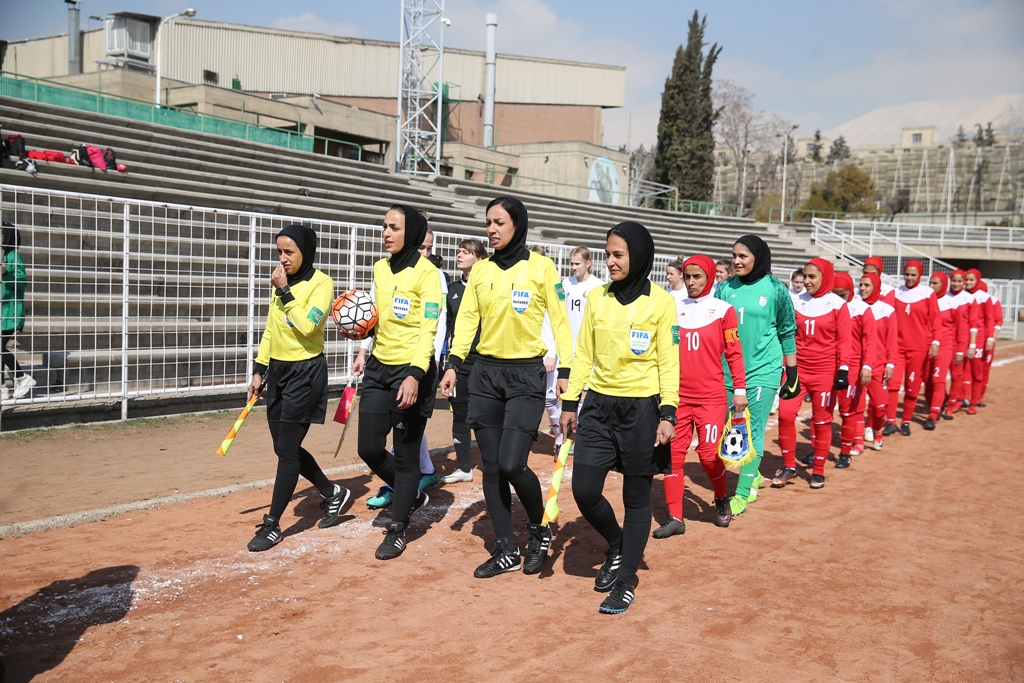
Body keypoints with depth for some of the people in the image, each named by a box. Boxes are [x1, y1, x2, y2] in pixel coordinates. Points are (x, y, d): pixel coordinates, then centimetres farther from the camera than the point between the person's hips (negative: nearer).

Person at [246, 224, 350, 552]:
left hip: (305, 373, -8)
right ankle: (333, 493, 31)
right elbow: (270, 329, 17)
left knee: (287, 450, -4)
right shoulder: (282, 282, 11)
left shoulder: (321, 283, -11)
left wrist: (285, 292, -20)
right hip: (278, 371, 8)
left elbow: (307, 325, -24)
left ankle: (272, 525, 7)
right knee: (285, 448, 12)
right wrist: (259, 370, 15)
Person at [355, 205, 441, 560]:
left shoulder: (426, 273, -10)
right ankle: (413, 495, 33)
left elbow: (429, 329, -17)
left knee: (406, 454, 2)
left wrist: (415, 375, -26)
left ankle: (397, 530, 18)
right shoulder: (380, 268, 11)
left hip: (412, 371, -7)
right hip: (379, 368, 7)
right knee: (369, 448, 7)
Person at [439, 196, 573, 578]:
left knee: (512, 463, -14)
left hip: (526, 374, -4)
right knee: (491, 467, 5)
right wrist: (453, 364, -5)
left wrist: (565, 370, -8)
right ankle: (507, 551, 17)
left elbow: (559, 320, -1)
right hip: (485, 373, 5)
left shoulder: (541, 267, -2)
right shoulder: (481, 270, 9)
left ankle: (538, 529, 15)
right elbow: (467, 319, 6)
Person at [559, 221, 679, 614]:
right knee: (584, 490, 1)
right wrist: (569, 402, 6)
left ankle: (626, 583, 19)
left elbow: (669, 361, -5)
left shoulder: (660, 301, -5)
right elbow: (584, 354, 9)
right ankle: (616, 547, 30)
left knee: (636, 498, 5)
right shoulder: (597, 298, 6)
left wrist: (667, 413, -12)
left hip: (641, 407, -4)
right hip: (599, 404, 4)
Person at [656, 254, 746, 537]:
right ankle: (675, 517, 8)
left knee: (709, 453, -4)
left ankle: (721, 500, 25)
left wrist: (739, 389, -3)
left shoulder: (723, 310, 0)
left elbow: (734, 353, 0)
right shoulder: (674, 309, 8)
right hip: (678, 394, 3)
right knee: (673, 452, 0)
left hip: (711, 396, -3)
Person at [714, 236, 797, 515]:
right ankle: (752, 475, 34)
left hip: (763, 371, -3)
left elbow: (787, 333, 4)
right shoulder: (725, 288, 3)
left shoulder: (775, 289, -3)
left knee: (754, 432, -4)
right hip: (728, 371, 3)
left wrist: (793, 372, 4)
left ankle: (742, 493, 3)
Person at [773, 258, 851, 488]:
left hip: (825, 372, -2)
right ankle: (789, 467, 7)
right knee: (785, 414, -7)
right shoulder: (796, 302, 6)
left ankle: (818, 471, 19)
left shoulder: (837, 304, -2)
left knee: (822, 421, 5)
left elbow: (843, 341, -4)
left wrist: (843, 370, -11)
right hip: (797, 369, 3)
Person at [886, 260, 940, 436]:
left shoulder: (928, 293, -1)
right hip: (897, 345, 1)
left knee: (912, 386, 5)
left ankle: (906, 422, 17)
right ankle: (891, 422, -2)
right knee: (892, 383, -8)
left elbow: (935, 319, -1)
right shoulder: (896, 293, 5)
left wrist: (935, 342, -7)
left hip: (919, 347, -1)